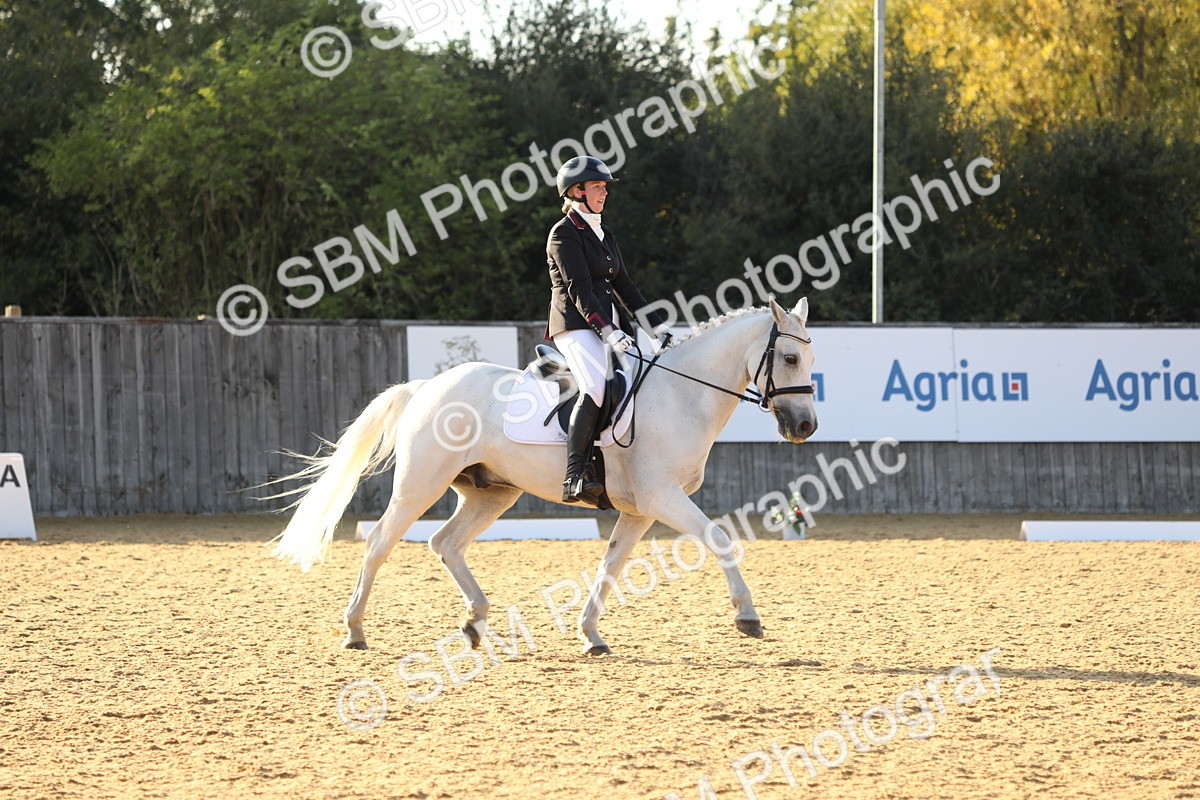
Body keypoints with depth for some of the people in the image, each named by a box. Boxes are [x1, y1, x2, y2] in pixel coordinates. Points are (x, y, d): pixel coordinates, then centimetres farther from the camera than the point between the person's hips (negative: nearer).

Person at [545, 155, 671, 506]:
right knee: (598, 386, -31)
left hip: (610, 325, 10)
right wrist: (608, 332, -23)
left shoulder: (604, 233, 21)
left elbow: (623, 285, 22)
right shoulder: (565, 233, -5)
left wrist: (657, 324, 14)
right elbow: (579, 290, -15)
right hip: (576, 325, -10)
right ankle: (575, 478, -39)